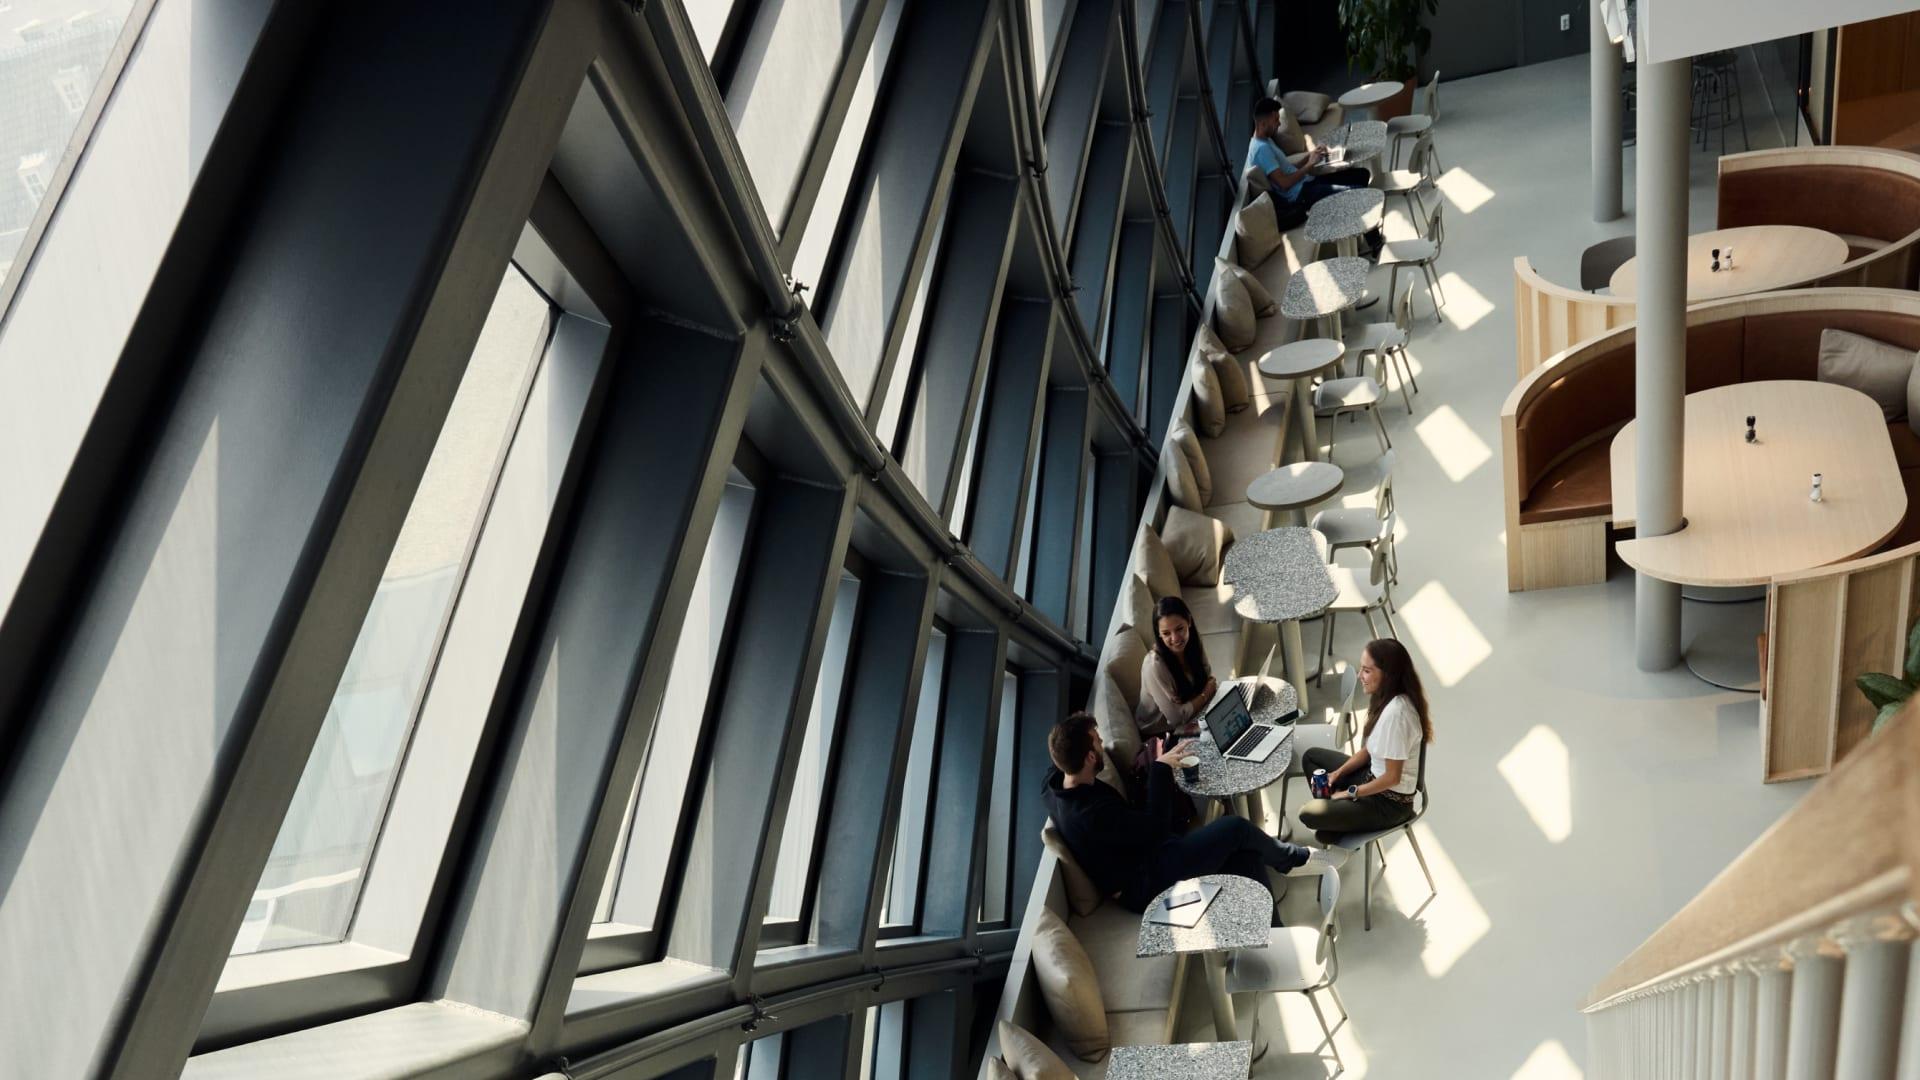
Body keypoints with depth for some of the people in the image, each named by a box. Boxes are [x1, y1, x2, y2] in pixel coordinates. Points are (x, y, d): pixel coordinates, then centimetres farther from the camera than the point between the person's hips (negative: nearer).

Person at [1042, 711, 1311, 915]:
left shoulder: (1056, 782, -7)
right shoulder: (1091, 814, -34)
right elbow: (1154, 828, -21)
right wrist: (1161, 769, -12)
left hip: (1142, 856, 9)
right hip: (1146, 884, -9)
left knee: (1244, 849, 5)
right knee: (1236, 828, -10)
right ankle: (1288, 857, 21)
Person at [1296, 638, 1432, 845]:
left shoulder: (1395, 712, -32)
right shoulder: (1385, 698, -3)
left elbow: (1392, 777, -25)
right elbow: (1370, 749, 9)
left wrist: (1351, 792, -13)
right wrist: (1338, 773, 0)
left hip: (1390, 802, -10)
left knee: (1308, 814, -16)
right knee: (1311, 756, 17)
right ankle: (1336, 824, 16)